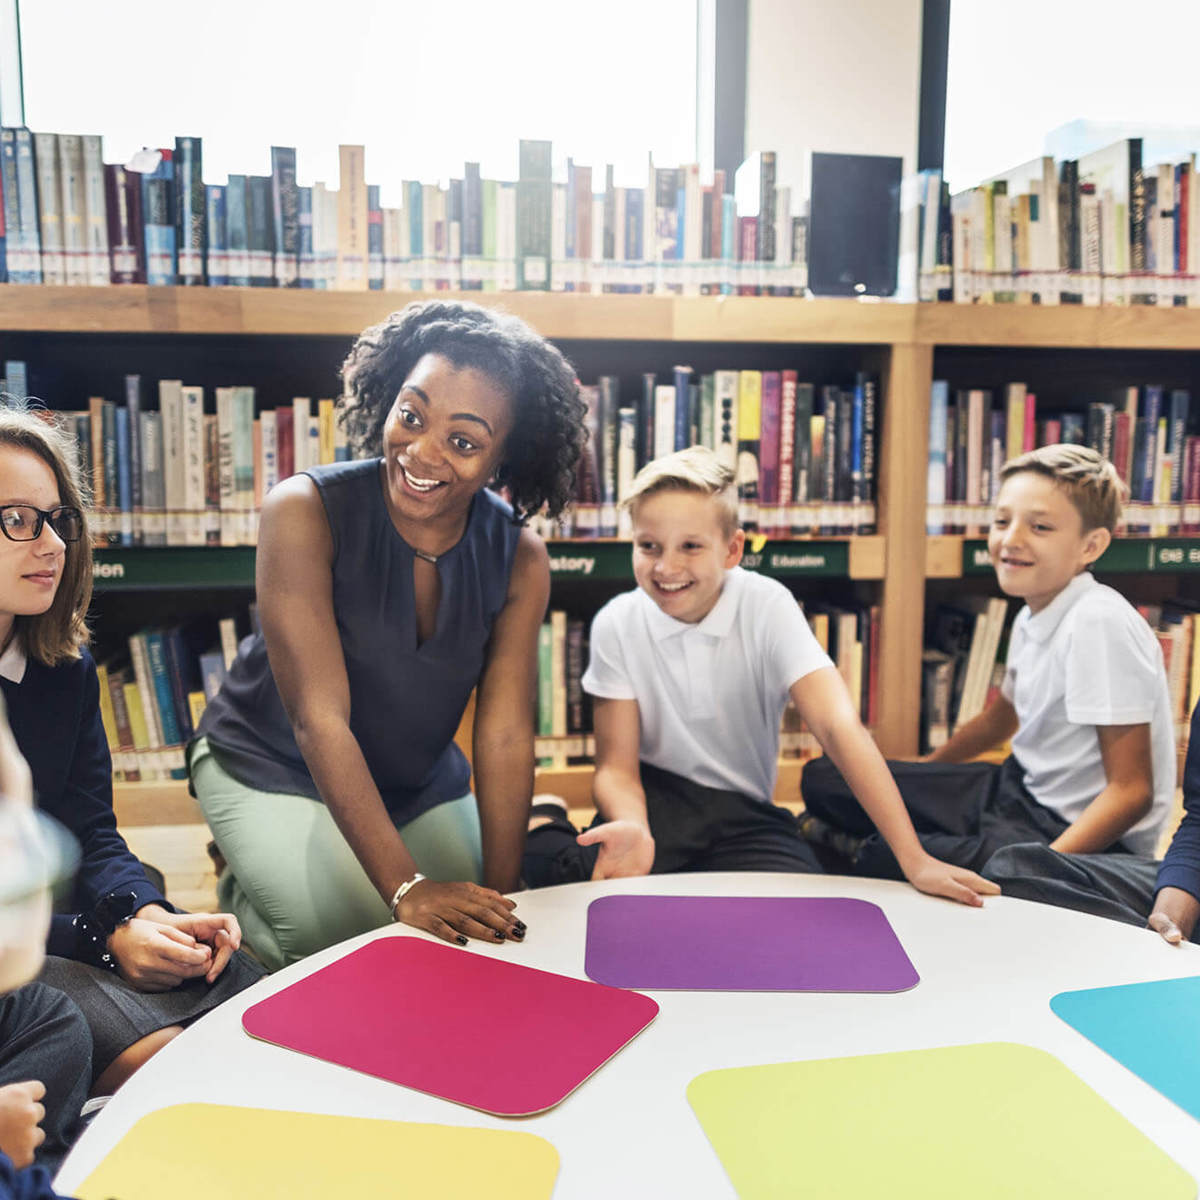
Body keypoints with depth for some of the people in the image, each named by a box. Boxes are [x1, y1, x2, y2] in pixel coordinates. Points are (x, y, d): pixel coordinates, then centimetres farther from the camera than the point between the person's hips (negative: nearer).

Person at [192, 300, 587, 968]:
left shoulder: (520, 560, -14)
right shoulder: (306, 511, -25)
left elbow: (505, 737, -16)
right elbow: (319, 718, -30)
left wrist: (501, 899, -22)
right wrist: (405, 886, -34)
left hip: (421, 783, 4)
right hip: (273, 769, -4)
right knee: (351, 937, -22)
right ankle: (245, 891, 12)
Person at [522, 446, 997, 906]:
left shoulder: (767, 606, -14)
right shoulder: (616, 625, -10)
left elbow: (837, 723, -24)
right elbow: (617, 765, -8)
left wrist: (914, 860, -31)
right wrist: (633, 830, -33)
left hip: (744, 812, 2)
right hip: (655, 799, -1)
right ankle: (546, 824, -1)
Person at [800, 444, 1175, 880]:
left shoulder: (1100, 622, -23)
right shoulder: (1031, 619, 2)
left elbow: (1132, 790, -22)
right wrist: (913, 782, 27)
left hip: (1079, 833, -8)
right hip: (1019, 790, 8)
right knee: (822, 781, 2)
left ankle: (865, 852, 0)